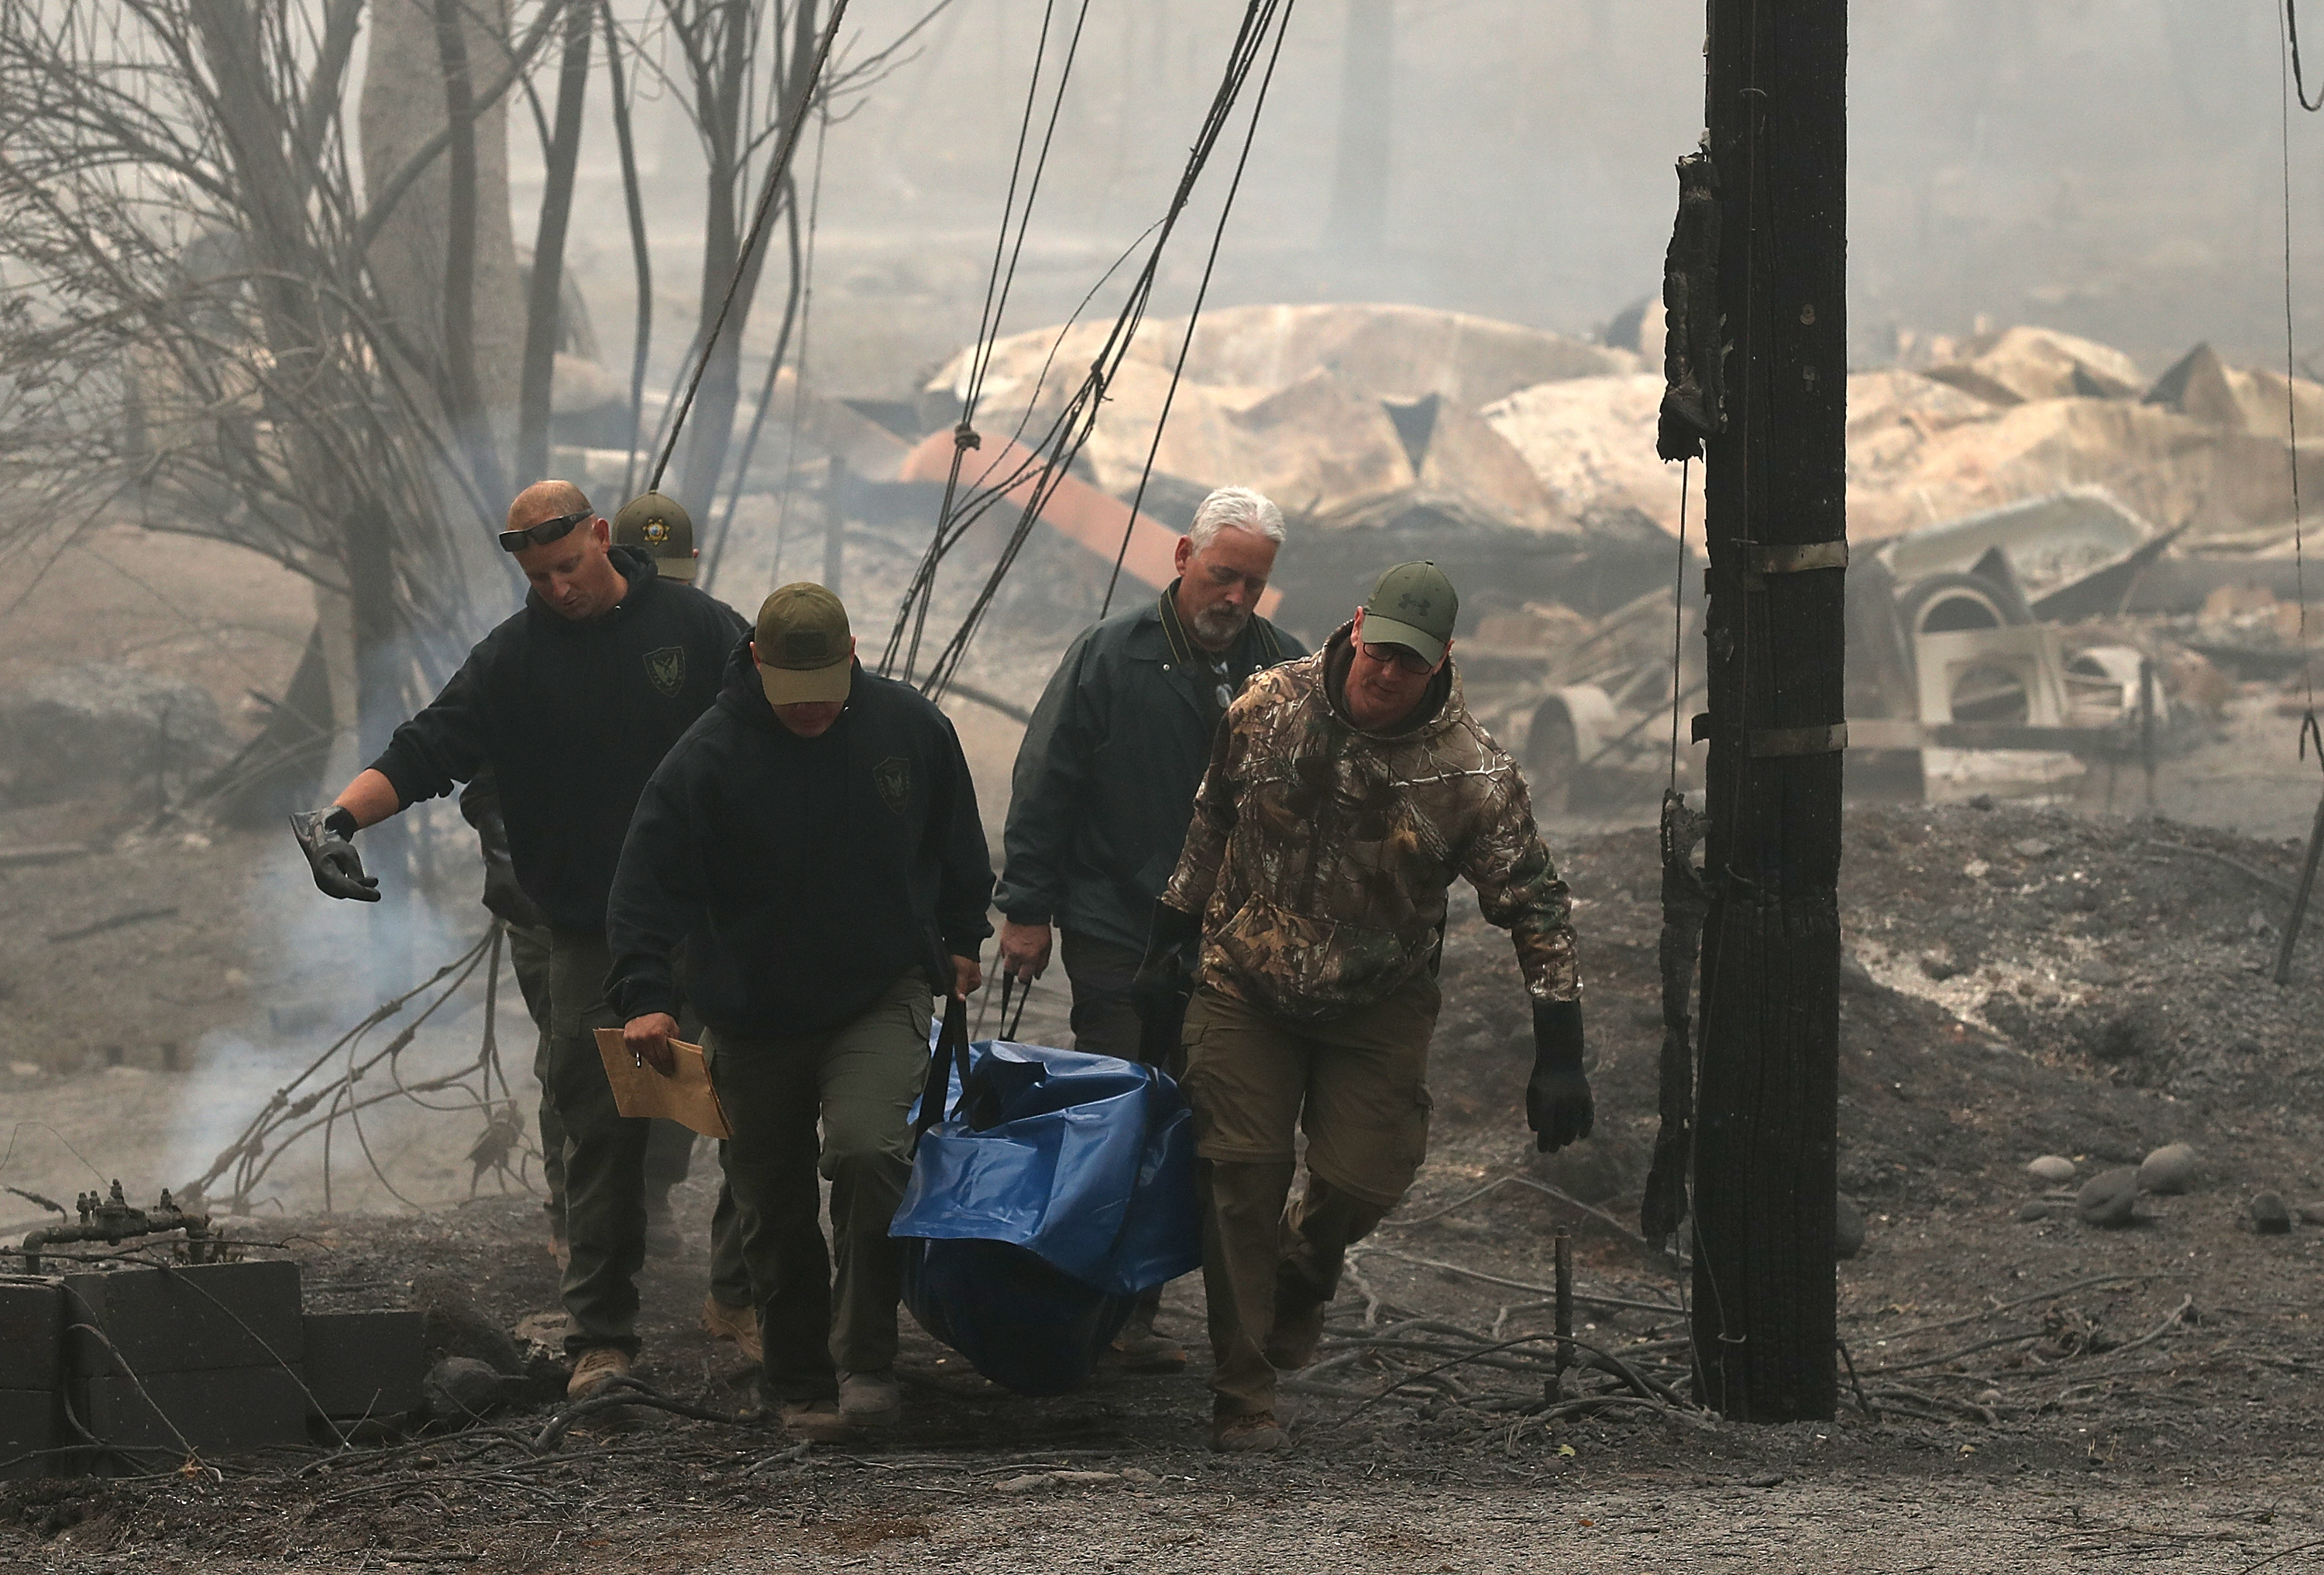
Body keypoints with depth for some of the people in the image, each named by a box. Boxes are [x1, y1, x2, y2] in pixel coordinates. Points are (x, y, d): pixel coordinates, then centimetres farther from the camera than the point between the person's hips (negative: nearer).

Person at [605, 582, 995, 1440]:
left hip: (883, 993, 0)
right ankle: (797, 1384, 23)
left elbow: (956, 843, 16)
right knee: (774, 1209, 7)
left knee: (866, 1150, -24)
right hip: (756, 1011, 0)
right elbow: (651, 879, -12)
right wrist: (645, 994, -22)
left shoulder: (909, 725, -3)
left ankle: (866, 1365, -16)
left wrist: (961, 939, 20)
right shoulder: (710, 755, -13)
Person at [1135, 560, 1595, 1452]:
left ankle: (1302, 1278, 31)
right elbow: (1211, 825, 7)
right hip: (1245, 986, 1)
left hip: (1378, 1007, -1)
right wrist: (1168, 941, 11)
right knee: (1241, 1176, -7)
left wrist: (1558, 1057, -19)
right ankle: (1242, 1397, 0)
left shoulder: (1471, 773, -18)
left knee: (1364, 1176, -6)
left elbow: (1536, 911, -14)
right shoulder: (1270, 708, -11)